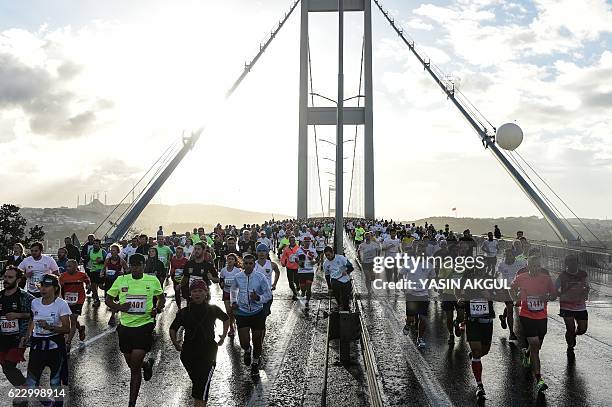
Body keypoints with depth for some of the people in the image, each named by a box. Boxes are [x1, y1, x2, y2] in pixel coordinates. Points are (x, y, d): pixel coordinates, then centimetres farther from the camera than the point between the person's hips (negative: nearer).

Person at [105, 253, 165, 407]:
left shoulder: (153, 280, -3)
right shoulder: (121, 280, -1)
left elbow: (162, 298, 12)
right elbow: (108, 299, 7)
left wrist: (158, 309, -8)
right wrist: (118, 307, -13)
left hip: (145, 324, -3)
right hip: (126, 325, 3)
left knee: (135, 368, -7)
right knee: (132, 365, 16)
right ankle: (147, 364, 51)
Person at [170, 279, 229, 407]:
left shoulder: (213, 310, -2)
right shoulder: (184, 312, -1)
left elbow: (226, 319, 17)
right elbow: (173, 329, 11)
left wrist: (223, 336, 12)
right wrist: (175, 344, 2)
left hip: (208, 353, -2)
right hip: (188, 354, 3)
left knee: (203, 384, -15)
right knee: (195, 381, 19)